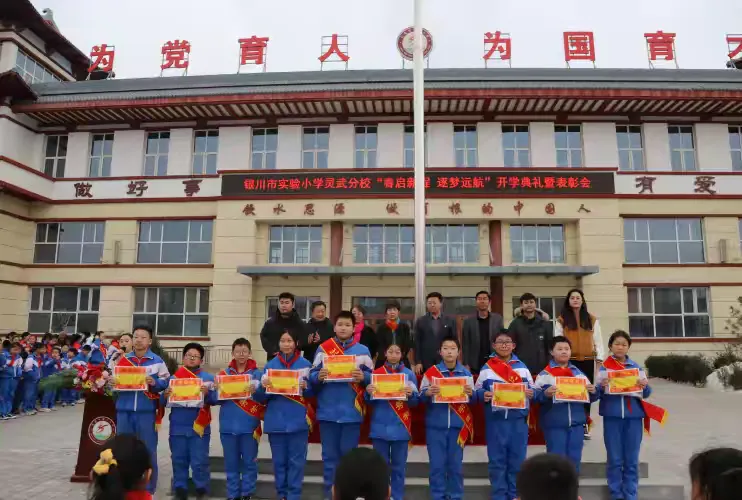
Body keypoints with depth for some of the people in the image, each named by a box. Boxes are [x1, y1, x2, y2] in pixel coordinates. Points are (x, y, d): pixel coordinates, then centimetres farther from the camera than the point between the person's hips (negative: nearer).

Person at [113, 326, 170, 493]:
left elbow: (166, 383, 1)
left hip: (147, 412, -3)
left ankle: (148, 489, 17)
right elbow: (114, 380, 13)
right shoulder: (123, 360, 9)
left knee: (148, 452, 4)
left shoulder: (157, 361, 0)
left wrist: (154, 382, -18)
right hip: (124, 411, 3)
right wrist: (113, 382, -9)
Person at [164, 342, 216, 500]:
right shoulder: (174, 378, 10)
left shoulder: (208, 378, 4)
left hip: (199, 427, -2)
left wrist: (207, 393, -26)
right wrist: (165, 395, -15)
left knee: (199, 462, -2)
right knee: (179, 461, 9)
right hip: (178, 427, 2)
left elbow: (215, 399, -6)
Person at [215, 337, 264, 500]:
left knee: (249, 462, 4)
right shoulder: (225, 373, 7)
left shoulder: (257, 373, 0)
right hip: (228, 425, 2)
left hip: (249, 426, -2)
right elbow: (218, 400, 4)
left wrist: (255, 391, -28)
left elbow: (263, 399, -9)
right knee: (231, 463, 10)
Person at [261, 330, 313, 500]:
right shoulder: (270, 365, 4)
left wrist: (305, 387, -17)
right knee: (279, 460, 11)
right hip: (276, 420, 2)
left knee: (296, 460, 2)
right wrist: (265, 387, -17)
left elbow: (312, 392, 3)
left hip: (298, 420, -2)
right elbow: (265, 395, 4)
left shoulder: (305, 364, -1)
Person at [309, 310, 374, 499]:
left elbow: (372, 377, 3)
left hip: (351, 411, 0)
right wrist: (319, 376, -18)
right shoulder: (323, 349, 4)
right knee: (329, 455, 10)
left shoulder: (363, 350, 4)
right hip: (328, 410, 1)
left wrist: (363, 377, -17)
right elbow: (312, 375, 3)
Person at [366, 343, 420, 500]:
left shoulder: (409, 374, 4)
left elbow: (415, 401, 3)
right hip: (380, 426, 0)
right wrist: (369, 392, -16)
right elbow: (371, 401, 6)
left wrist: (411, 394, -18)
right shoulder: (376, 373, 4)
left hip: (400, 426, 0)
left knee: (399, 465, 5)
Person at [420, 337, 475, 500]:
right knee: (436, 463, 4)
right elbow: (421, 397, -2)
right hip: (435, 425, -1)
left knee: (456, 464, 8)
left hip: (458, 425, 1)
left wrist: (470, 393, -17)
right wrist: (428, 393, -24)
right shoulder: (431, 372, 0)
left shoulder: (466, 373, 3)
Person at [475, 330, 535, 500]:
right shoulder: (486, 368, 2)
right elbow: (477, 391, 2)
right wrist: (484, 395, -18)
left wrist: (530, 394, -11)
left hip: (518, 419, 2)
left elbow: (532, 391, 10)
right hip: (495, 420, -1)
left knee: (517, 459, 8)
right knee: (496, 460, 4)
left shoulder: (522, 367, 8)